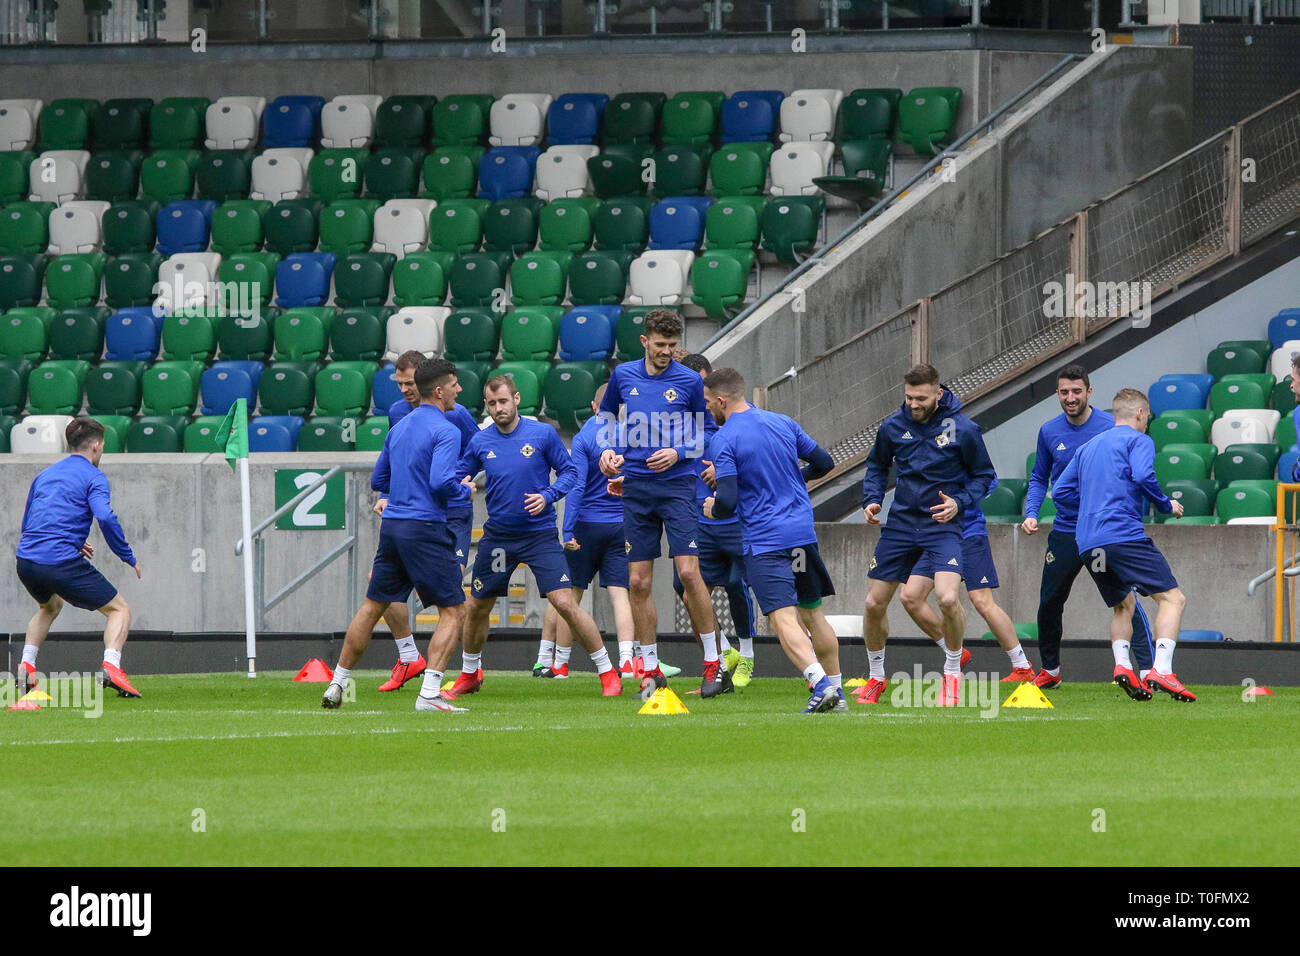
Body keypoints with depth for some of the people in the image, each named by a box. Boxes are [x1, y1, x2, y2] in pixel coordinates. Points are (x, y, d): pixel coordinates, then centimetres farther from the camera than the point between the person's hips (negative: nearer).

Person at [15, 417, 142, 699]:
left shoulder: (45, 475, 23)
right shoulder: (93, 477, 1)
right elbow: (105, 518, -16)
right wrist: (129, 558, -6)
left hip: (26, 560, 7)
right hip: (61, 562, -7)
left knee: (50, 606, 37)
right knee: (119, 609, 4)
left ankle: (26, 667, 23)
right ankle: (111, 666, -20)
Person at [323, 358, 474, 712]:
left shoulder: (398, 428, 14)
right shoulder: (444, 431, -11)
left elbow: (378, 481, 20)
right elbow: (441, 481, -22)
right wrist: (465, 492, -4)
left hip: (391, 524, 7)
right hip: (425, 530, -7)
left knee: (372, 607, 17)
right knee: (453, 611, -1)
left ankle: (337, 685, 21)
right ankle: (429, 693, -13)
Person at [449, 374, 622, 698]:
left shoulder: (543, 434, -6)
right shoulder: (480, 442, 2)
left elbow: (569, 471, 1)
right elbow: (460, 475, 14)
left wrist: (548, 496, -16)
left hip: (539, 534, -4)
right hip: (497, 535, 4)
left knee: (565, 603, -14)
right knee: (477, 607, 11)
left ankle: (608, 674, -6)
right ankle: (469, 675, 33)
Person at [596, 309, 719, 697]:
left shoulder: (689, 381, -1)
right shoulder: (623, 375, 7)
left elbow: (705, 431, 8)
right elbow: (607, 415, 24)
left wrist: (678, 452, -10)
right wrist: (608, 448, 6)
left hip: (677, 486, -3)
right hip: (636, 487, 3)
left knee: (689, 573, -12)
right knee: (638, 582, 2)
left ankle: (713, 662, -3)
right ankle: (651, 671, 10)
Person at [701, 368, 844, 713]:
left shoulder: (725, 440, -10)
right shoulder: (784, 423, 8)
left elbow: (727, 503, -15)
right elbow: (824, 463, 15)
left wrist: (712, 508, 7)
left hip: (764, 540, -6)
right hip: (803, 533, 6)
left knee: (783, 618, -13)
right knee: (813, 614, 16)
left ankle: (820, 683, -31)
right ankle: (836, 692, 19)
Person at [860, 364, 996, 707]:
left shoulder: (963, 429, -9)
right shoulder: (893, 426, 1)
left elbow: (983, 475, 3)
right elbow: (877, 466, 19)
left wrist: (959, 502, -14)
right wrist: (872, 499, 1)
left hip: (942, 524, -4)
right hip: (901, 521, 4)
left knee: (948, 598, -24)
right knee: (874, 603, 3)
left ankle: (952, 673, -1)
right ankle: (875, 678, 25)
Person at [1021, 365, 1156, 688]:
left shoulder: (1111, 427, -6)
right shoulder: (1050, 432, 4)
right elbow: (1039, 479, 16)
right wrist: (1031, 514, 1)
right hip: (1065, 530, 4)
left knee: (1124, 600, -14)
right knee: (1049, 604, 8)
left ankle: (1148, 669, -13)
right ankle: (1049, 670, 27)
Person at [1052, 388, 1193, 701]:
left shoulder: (1088, 448, 25)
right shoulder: (1138, 440, 5)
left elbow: (1062, 491, 23)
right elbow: (1142, 476, -13)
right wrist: (1167, 506, 2)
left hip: (1088, 545, 7)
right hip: (1124, 533, -7)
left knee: (1123, 604, 25)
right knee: (1172, 598, -8)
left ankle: (1122, 664, 1)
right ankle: (1162, 670, -27)